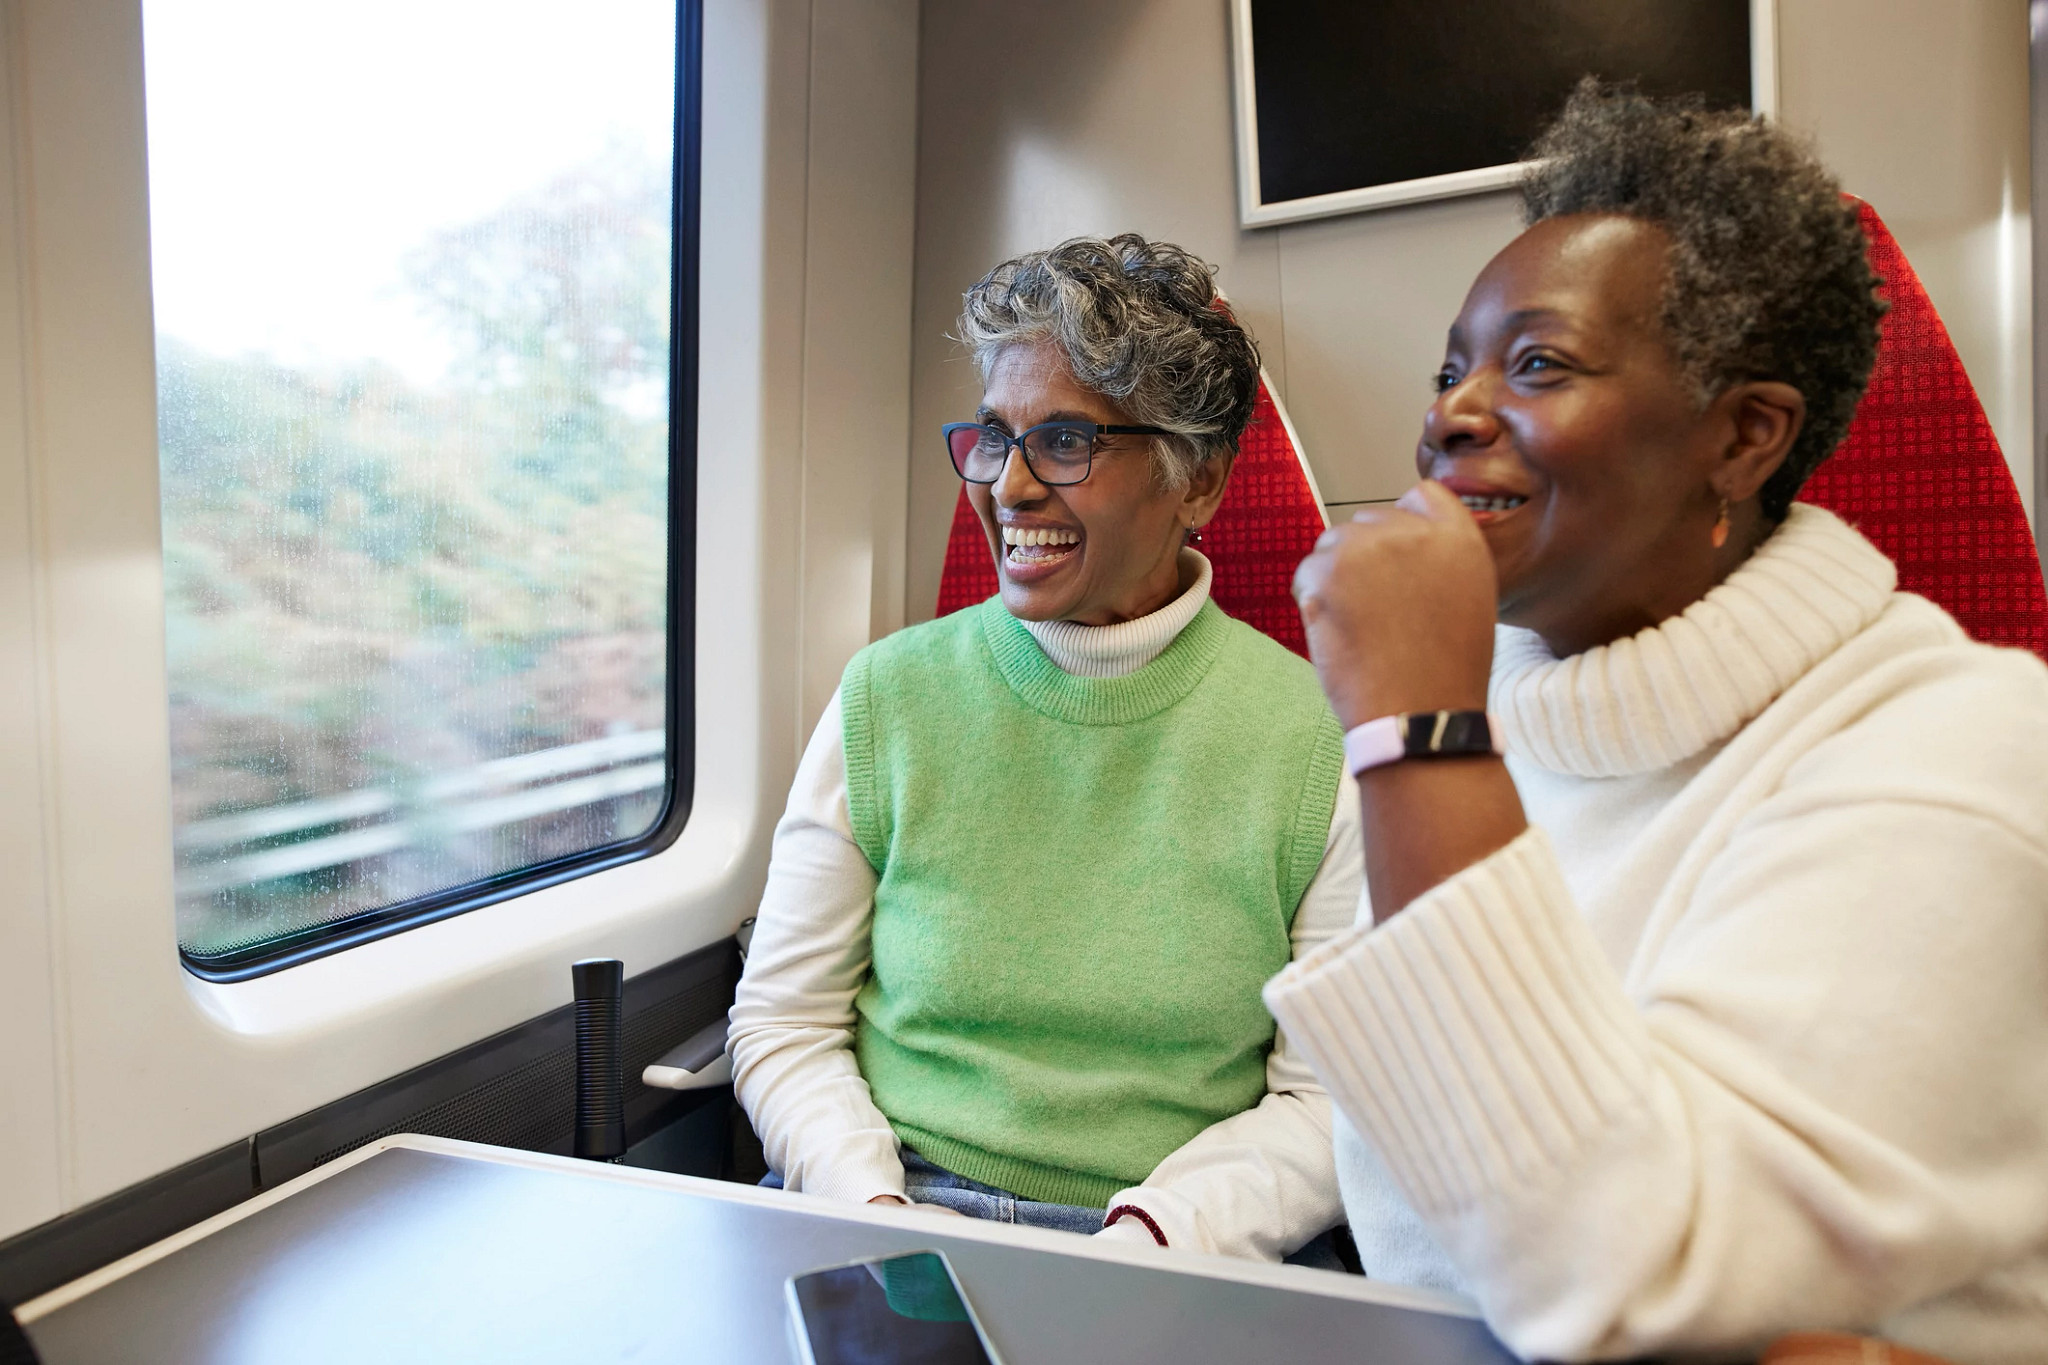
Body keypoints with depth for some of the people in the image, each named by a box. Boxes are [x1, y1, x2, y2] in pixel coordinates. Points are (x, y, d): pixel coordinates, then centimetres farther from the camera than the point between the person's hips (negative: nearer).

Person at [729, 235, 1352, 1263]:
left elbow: (1333, 1096, -2)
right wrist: (879, 1212, -13)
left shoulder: (1318, 743, -5)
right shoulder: (887, 699, -1)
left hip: (1185, 1253, 0)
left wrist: (1146, 1236, -17)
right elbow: (782, 1023, 3)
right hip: (908, 1219, 1)